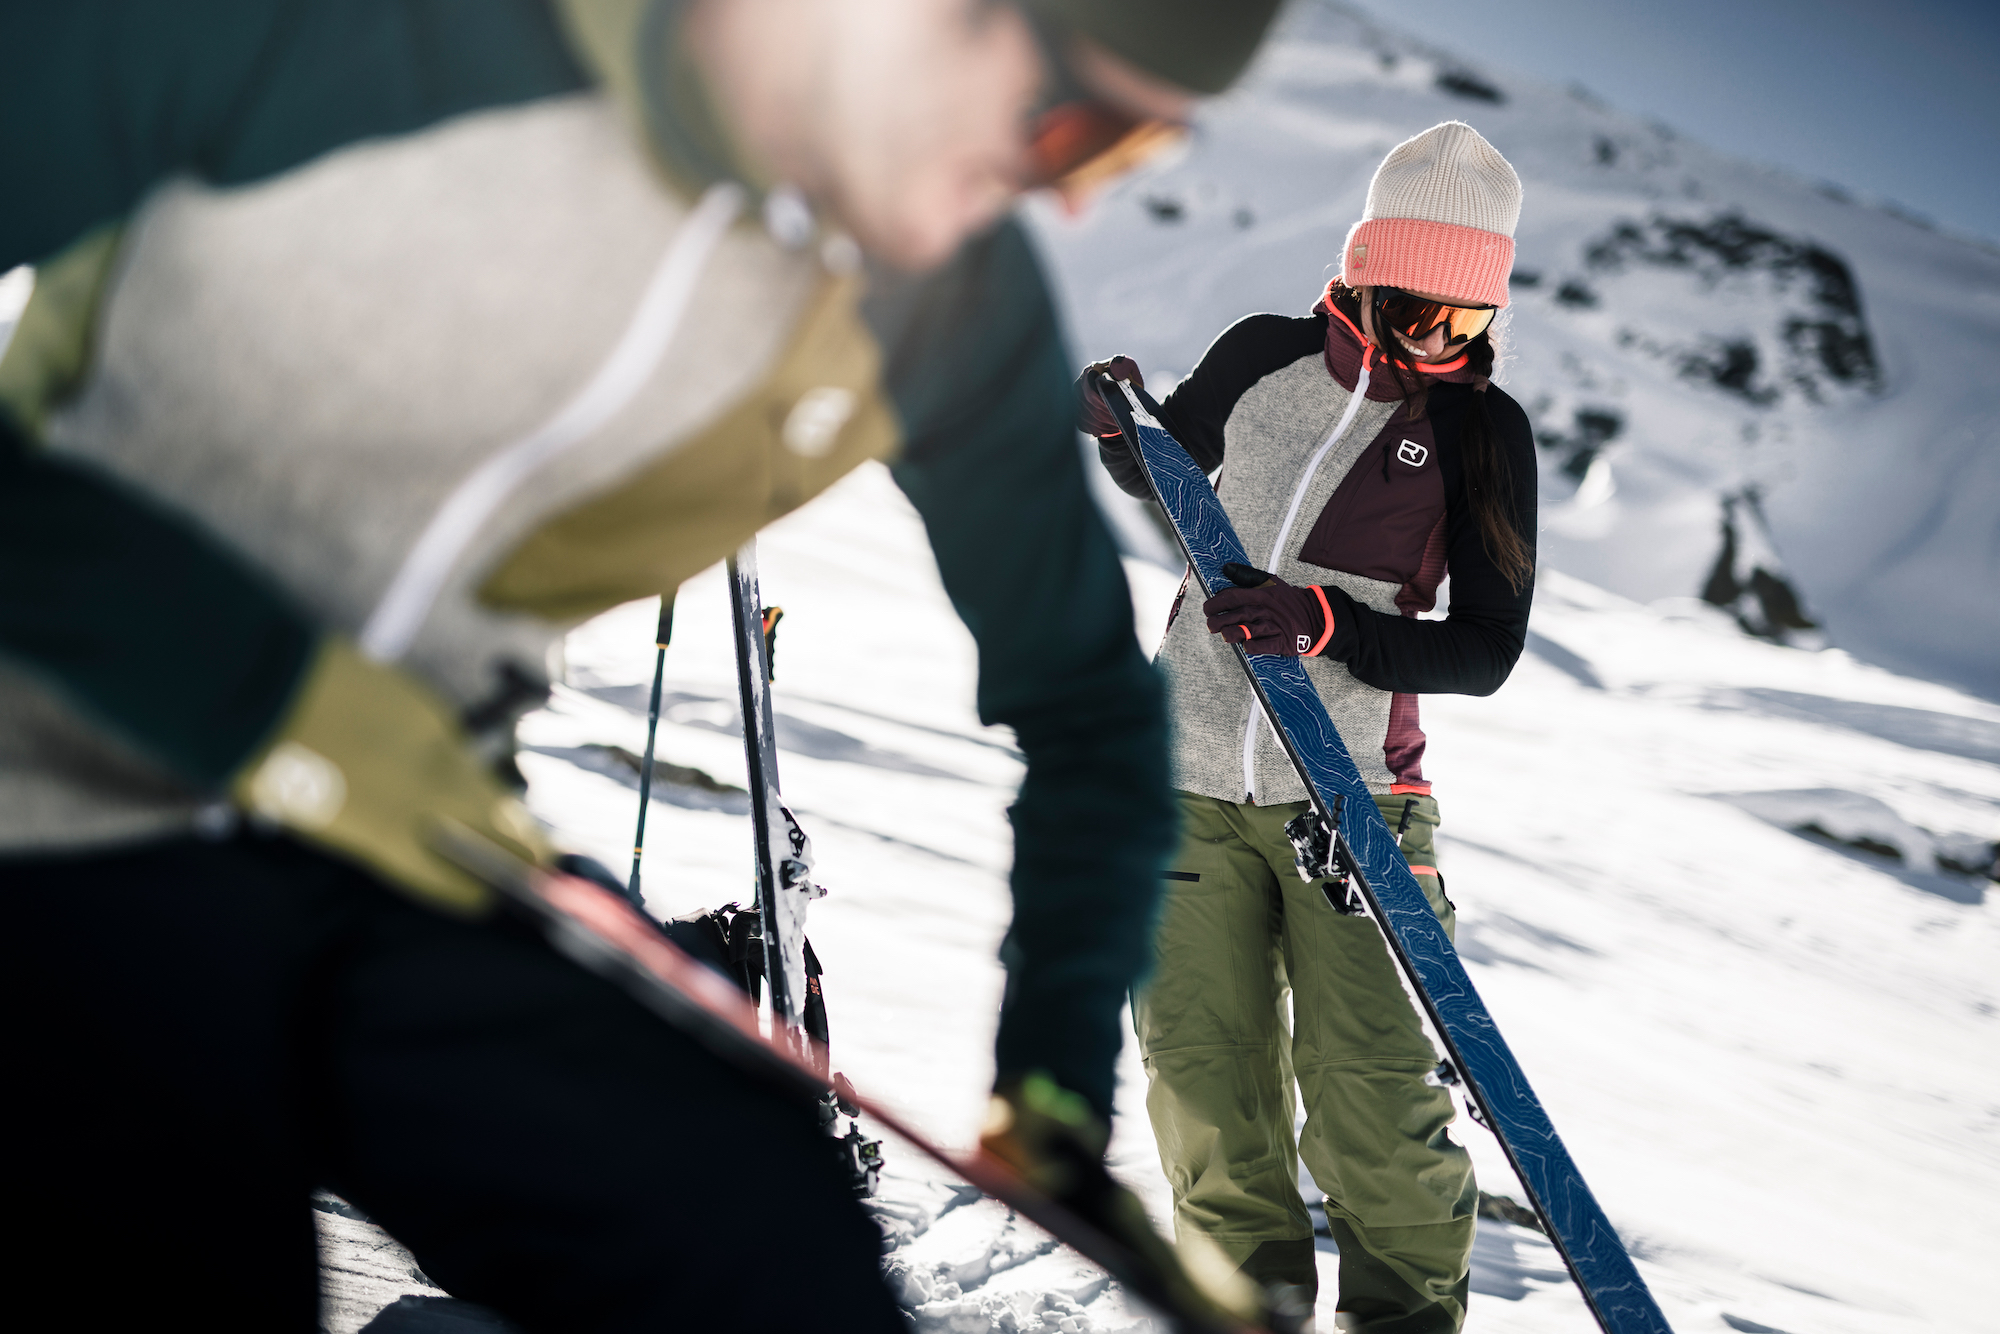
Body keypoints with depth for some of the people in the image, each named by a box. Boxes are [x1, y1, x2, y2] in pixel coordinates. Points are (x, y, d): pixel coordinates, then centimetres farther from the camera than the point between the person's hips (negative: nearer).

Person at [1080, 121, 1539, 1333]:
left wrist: (1324, 626, -23)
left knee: (1370, 1094, -6)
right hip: (1192, 780, 3)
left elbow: (1487, 651, -8)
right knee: (1206, 1071, 6)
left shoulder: (1485, 431, -4)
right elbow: (1160, 477, 22)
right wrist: (1119, 425, -2)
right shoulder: (1261, 358, 3)